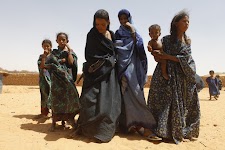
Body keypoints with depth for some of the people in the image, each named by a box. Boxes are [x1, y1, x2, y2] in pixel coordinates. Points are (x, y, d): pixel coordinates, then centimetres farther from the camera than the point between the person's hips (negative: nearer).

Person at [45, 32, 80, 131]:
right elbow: (46, 65, 4)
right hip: (56, 78, 1)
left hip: (67, 78, -1)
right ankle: (54, 122, 8)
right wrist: (60, 61, -5)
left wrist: (69, 50, -5)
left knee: (69, 97, -10)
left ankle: (71, 119, 1)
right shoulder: (54, 53, 13)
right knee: (55, 99, 0)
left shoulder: (70, 52, 9)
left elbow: (71, 62, -9)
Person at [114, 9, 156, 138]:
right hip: (123, 65, 0)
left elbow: (140, 46, -2)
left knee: (135, 92, -9)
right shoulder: (118, 33, 15)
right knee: (126, 92, -7)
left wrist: (133, 32, -8)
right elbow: (115, 48, 5)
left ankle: (136, 121, -7)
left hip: (133, 66, 0)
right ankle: (128, 122, -3)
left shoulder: (135, 32, 15)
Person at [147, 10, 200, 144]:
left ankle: (182, 131, 18)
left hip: (182, 76, 4)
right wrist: (153, 51, -21)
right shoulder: (166, 39, 3)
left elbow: (185, 59, -3)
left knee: (181, 104, 5)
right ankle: (164, 131, 1)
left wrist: (167, 56, -12)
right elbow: (159, 57, -1)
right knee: (166, 103, -5)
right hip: (166, 75, -3)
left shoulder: (188, 41, 12)